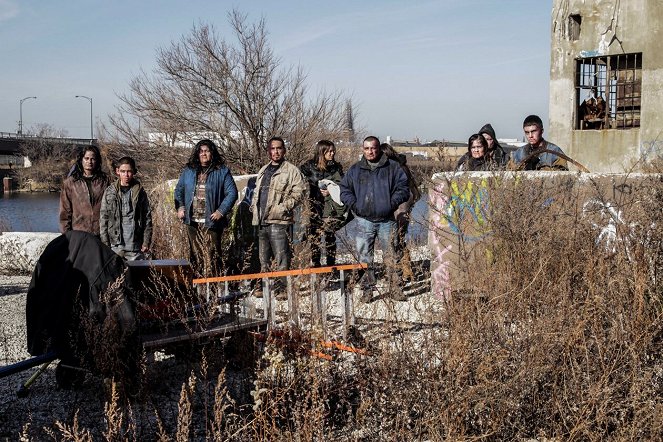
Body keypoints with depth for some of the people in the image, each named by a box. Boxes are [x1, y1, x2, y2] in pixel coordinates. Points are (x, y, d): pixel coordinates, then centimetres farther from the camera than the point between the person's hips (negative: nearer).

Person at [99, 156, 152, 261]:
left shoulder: (140, 192, 5)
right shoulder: (110, 192, 4)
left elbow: (147, 218, 4)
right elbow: (103, 218, 4)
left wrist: (146, 242, -2)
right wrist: (105, 243, -2)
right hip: (115, 246, 0)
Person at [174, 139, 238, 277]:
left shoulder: (222, 171, -1)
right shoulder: (189, 171, 11)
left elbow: (232, 193, -3)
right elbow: (179, 190, 19)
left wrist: (221, 211, -12)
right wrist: (180, 207, 3)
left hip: (211, 222, -4)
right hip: (192, 221, 4)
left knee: (211, 256, -8)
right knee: (195, 255, 10)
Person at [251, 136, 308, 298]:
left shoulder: (291, 170, -3)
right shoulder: (263, 170, 21)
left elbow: (300, 191, -12)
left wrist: (285, 206, -18)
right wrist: (254, 206, 16)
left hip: (279, 220, -7)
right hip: (262, 221, 7)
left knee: (282, 258, -7)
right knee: (263, 258, 14)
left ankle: (282, 288, -2)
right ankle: (263, 285, 23)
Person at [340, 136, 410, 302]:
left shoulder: (392, 167, 5)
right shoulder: (355, 169, 10)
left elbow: (403, 188, 3)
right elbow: (345, 190, 13)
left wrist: (393, 203, -11)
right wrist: (354, 205, -2)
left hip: (387, 220, -1)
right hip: (364, 220, 1)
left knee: (394, 256, 2)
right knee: (364, 257, 2)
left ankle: (395, 288, 11)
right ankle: (367, 290, 10)